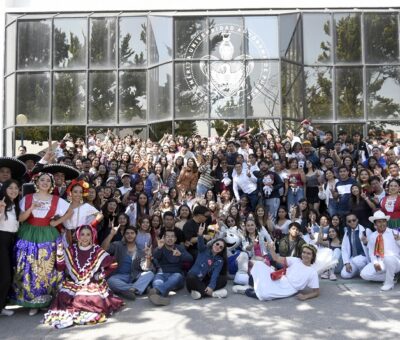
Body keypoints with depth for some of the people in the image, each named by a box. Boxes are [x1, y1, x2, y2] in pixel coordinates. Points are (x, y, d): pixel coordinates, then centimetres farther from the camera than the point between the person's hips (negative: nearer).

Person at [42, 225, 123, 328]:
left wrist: (101, 274, -7)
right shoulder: (71, 249, 4)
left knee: (95, 300, -28)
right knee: (64, 297, -27)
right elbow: (60, 267, -1)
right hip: (73, 283, 1)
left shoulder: (97, 251, -2)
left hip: (93, 284, -1)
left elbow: (112, 264, 1)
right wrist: (60, 253, -12)